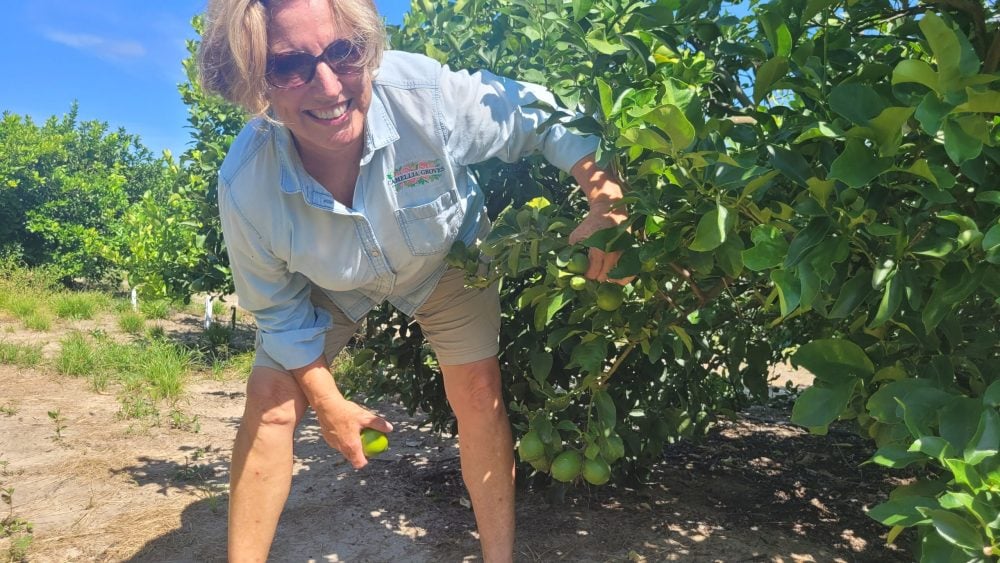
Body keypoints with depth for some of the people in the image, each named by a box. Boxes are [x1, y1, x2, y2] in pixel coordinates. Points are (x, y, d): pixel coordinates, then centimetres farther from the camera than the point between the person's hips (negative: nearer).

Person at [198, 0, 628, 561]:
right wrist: (329, 403, -10)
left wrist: (605, 192, -35)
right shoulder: (246, 188, -34)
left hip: (446, 256, 0)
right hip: (330, 284, 0)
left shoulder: (428, 94, -38)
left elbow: (543, 116, -20)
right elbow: (279, 309, -16)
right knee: (272, 401, -7)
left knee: (478, 392, -4)